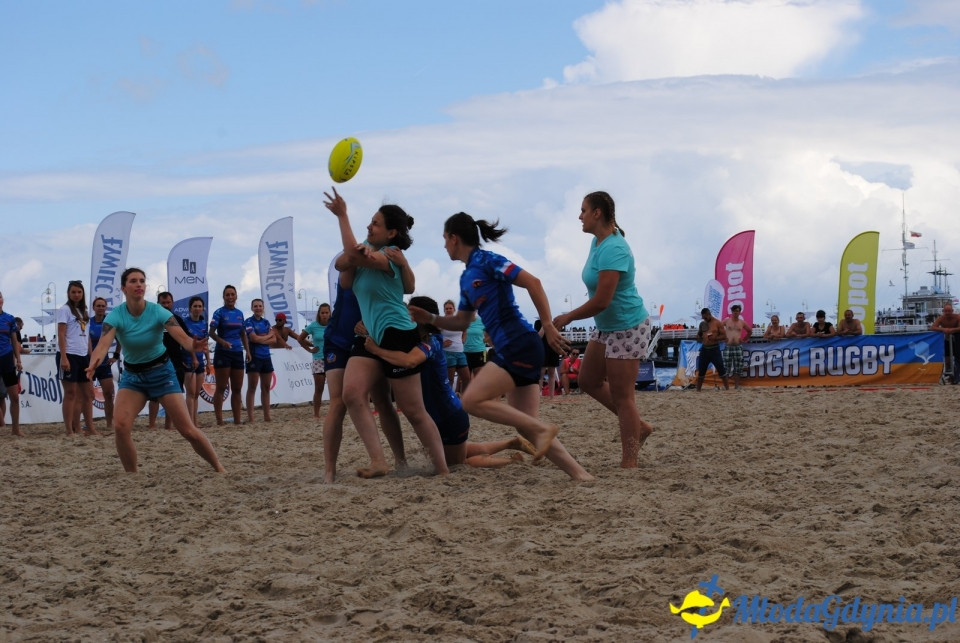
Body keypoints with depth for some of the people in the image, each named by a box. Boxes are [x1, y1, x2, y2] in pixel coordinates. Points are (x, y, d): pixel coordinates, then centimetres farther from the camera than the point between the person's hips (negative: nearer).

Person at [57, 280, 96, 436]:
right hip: (69, 355, -7)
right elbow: (61, 335, -11)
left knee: (87, 393, 8)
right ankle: (70, 430, -4)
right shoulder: (65, 310, -4)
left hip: (83, 356, 7)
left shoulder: (83, 312, 17)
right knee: (71, 392, -6)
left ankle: (89, 427, 13)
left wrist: (91, 357, 13)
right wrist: (63, 357, -19)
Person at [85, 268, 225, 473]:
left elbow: (183, 337, -29)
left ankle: (219, 469, 12)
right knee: (120, 425, -21)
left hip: (161, 371, -1)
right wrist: (94, 363, -55)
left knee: (187, 430, -6)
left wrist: (194, 345, -53)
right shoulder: (116, 315, -16)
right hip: (132, 374, 1)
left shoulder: (158, 312, -18)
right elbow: (104, 343, -32)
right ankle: (132, 476, -3)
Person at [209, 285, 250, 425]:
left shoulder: (239, 313, 12)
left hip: (237, 353, 6)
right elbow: (212, 333, -11)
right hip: (223, 353, -6)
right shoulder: (219, 312, -4)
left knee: (237, 389, 7)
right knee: (221, 388, -3)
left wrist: (247, 350, 10)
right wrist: (222, 341, -27)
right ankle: (219, 421, -2)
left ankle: (237, 420, 11)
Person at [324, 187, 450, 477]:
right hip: (372, 338, 8)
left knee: (414, 411, -4)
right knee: (352, 394, -14)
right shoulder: (369, 252, 13)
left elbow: (353, 255, -26)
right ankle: (378, 462, -17)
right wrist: (353, 256, -19)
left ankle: (443, 470, 7)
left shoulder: (390, 256, -12)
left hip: (398, 336, -8)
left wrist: (342, 215, -20)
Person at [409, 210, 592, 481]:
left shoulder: (487, 261, -7)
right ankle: (580, 474, 1)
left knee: (472, 400, -14)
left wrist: (548, 326, -17)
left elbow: (532, 282, -15)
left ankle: (542, 428, -12)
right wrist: (430, 319, 14)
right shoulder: (466, 278, 20)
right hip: (511, 351, 9)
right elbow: (461, 322, 29)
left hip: (520, 346, -9)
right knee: (526, 426, 4)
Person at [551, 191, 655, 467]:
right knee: (589, 381, 16)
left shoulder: (613, 250, -25)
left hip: (627, 328, -10)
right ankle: (639, 426, 26)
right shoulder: (597, 241, 5)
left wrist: (566, 318, -15)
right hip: (606, 328, 10)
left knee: (622, 395, -6)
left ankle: (629, 464, 0)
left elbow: (600, 302, -28)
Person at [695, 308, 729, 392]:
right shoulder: (703, 324, 11)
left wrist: (715, 338, -21)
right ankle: (698, 390, 13)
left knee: (721, 370, -4)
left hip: (714, 349, -4)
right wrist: (699, 338, -2)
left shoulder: (717, 323, -4)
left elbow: (724, 335, -7)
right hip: (704, 349, 5)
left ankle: (727, 388, 2)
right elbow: (698, 334, 22)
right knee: (701, 371, 6)